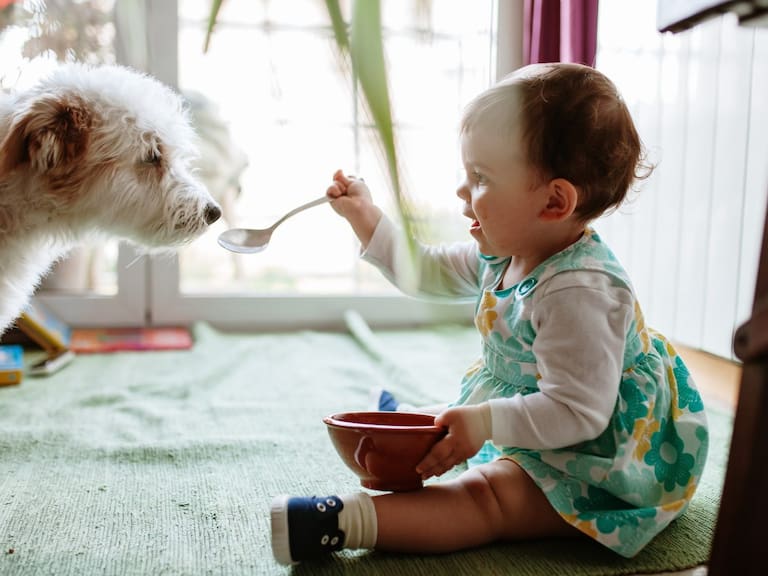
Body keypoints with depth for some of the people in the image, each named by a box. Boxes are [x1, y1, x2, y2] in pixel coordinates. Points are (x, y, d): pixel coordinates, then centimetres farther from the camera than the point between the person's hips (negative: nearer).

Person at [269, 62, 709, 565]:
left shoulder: (577, 292, -34)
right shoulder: (505, 254, -3)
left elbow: (577, 413, -34)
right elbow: (430, 270, 12)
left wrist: (487, 423, -40)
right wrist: (366, 217, 9)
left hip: (596, 461, -10)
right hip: (539, 423, 10)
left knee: (487, 495, -27)